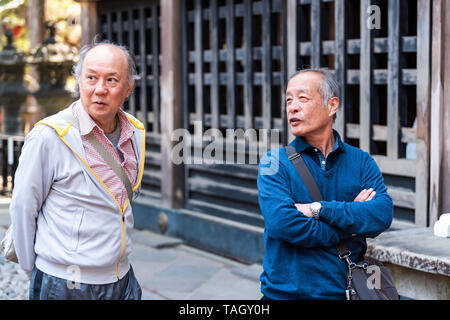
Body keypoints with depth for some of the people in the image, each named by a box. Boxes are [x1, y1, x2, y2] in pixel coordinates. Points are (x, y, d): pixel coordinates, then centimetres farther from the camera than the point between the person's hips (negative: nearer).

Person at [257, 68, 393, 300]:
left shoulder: (361, 162, 4)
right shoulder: (275, 162, -4)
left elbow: (383, 214, -11)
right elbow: (281, 222, -18)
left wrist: (320, 209, -19)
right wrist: (347, 230, -12)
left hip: (343, 290, 2)